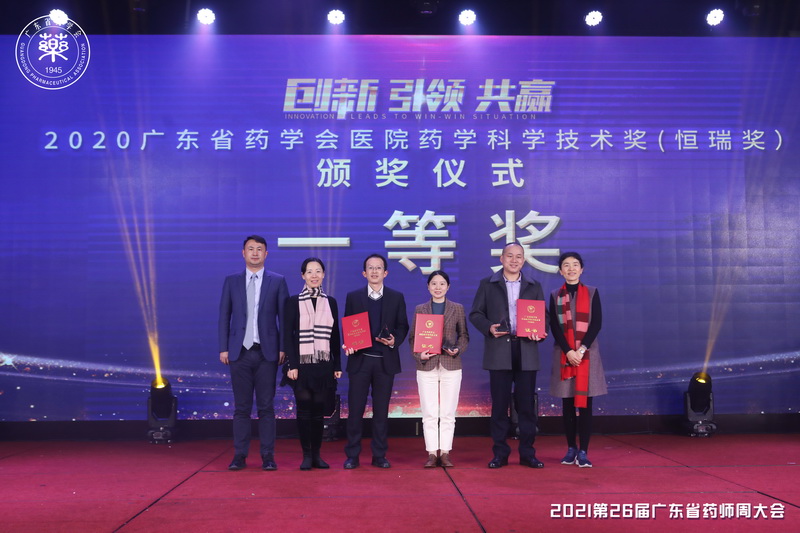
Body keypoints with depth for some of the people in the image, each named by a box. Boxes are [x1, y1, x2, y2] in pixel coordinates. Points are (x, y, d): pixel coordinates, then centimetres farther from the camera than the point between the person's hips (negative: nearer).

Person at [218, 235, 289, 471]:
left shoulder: (278, 281, 5)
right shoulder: (231, 281, 9)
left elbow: (284, 317, 3)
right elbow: (224, 316, 8)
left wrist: (283, 348, -3)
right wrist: (223, 348, 1)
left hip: (267, 352, -1)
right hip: (240, 352, 1)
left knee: (266, 407, 2)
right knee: (241, 407, 5)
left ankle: (268, 456, 8)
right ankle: (239, 456, 12)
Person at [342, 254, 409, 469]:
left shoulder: (396, 297, 7)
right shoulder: (353, 297, 6)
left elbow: (403, 326, 7)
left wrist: (395, 340, -12)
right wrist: (348, 345, -10)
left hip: (385, 360, 0)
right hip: (360, 359, 0)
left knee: (381, 409, 6)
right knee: (355, 409, 1)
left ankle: (379, 455, 14)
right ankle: (352, 455, 10)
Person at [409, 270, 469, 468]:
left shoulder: (458, 309, 7)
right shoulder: (420, 309, 7)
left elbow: (464, 335, 8)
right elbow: (412, 337, 6)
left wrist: (458, 349, -11)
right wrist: (419, 354, -11)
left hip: (451, 365, 0)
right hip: (427, 366, 0)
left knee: (448, 413, 3)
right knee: (429, 413, 1)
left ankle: (445, 453, 10)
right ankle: (432, 453, 8)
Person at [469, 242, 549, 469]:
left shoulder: (534, 286, 12)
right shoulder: (487, 285, 7)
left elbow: (543, 316, 12)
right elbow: (475, 314, 5)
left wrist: (540, 332, -9)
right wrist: (489, 328, -13)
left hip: (526, 351, 1)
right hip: (499, 352, -1)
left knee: (526, 404, 3)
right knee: (499, 404, 2)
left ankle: (527, 453, 12)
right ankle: (500, 453, 11)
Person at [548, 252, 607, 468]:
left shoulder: (592, 292, 6)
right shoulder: (555, 296, 8)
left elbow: (596, 323, -2)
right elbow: (554, 327, 0)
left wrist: (581, 349, -13)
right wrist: (569, 351, -12)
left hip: (587, 353, -1)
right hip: (564, 355, 1)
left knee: (585, 403, -3)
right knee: (567, 404, 4)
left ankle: (583, 452, -1)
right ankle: (571, 448, 13)